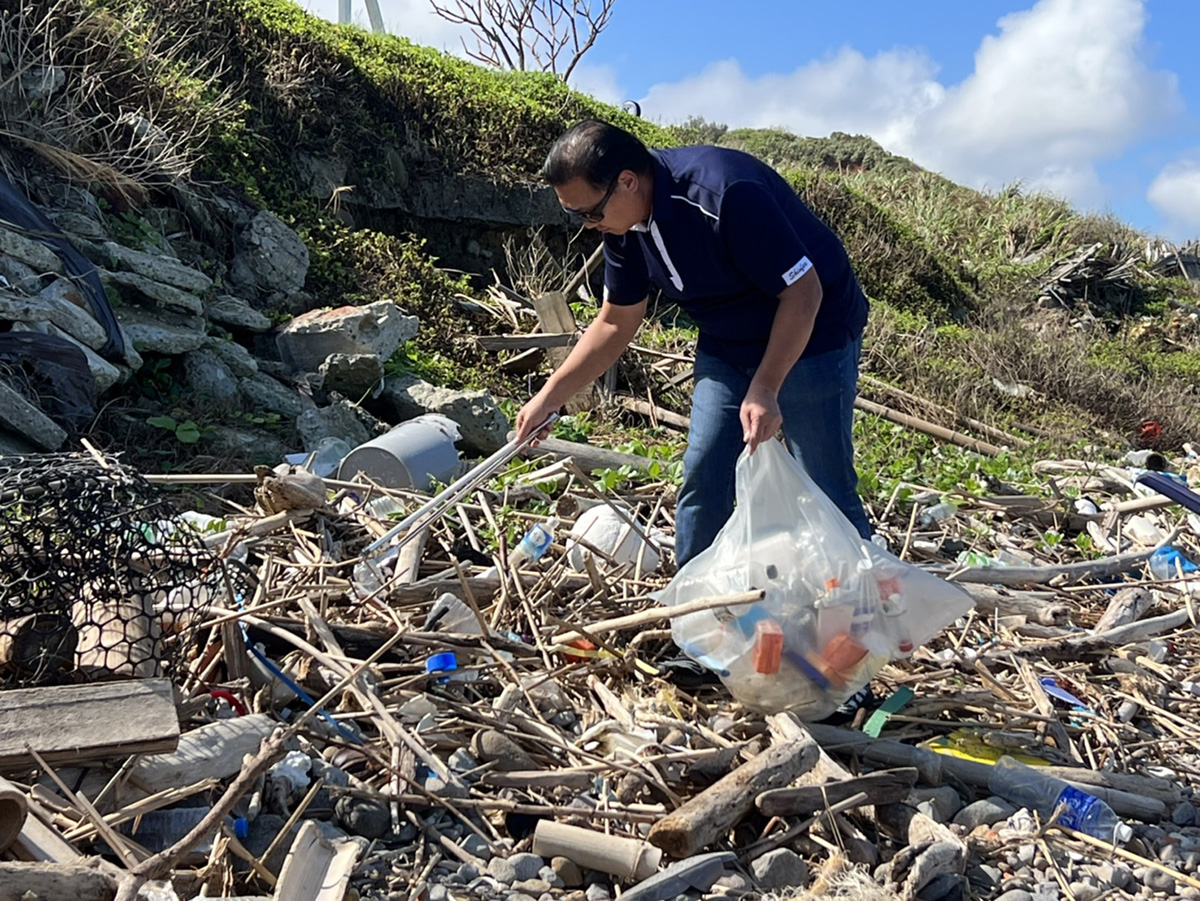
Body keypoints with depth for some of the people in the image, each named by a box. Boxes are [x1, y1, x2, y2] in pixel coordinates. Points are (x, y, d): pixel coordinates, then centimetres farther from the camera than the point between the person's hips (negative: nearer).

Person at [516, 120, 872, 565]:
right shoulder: (625, 225, -8)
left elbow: (803, 292, -27)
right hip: (726, 347, 7)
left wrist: (764, 389, -32)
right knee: (701, 478, 3)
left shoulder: (725, 193, -33)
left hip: (810, 339, -7)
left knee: (826, 490, -5)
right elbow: (615, 322, 4)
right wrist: (549, 397, 0)